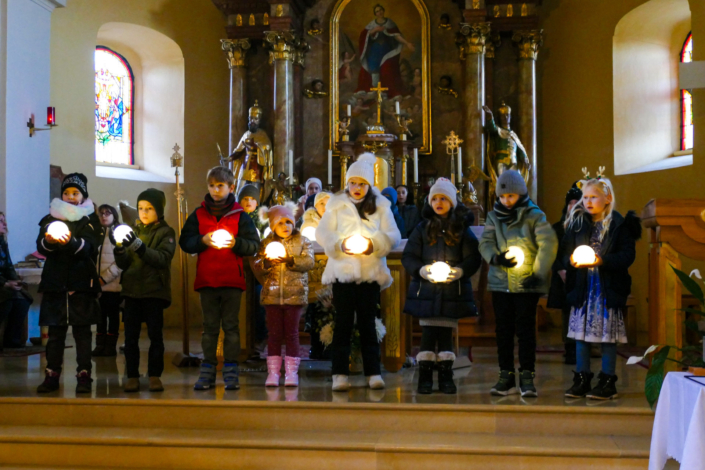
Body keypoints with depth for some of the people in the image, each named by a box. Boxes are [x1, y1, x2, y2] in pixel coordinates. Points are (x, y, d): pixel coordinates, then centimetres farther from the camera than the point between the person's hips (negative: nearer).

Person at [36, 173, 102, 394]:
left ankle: (84, 375, 1)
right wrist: (48, 241, -26)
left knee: (82, 330, -2)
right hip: (55, 282, 2)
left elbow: (88, 247, -11)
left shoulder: (90, 220, 6)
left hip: (81, 283, -2)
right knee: (55, 330, 4)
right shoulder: (51, 218, 12)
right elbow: (40, 247, -2)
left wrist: (71, 242, -33)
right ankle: (52, 375, 8)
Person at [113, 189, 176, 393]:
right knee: (131, 335, 1)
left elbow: (163, 259, -15)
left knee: (155, 334, -1)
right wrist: (119, 250, -13)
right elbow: (123, 264, 7)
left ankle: (155, 375, 8)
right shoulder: (133, 231, 12)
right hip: (132, 290, 3)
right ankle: (132, 376, 7)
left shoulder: (166, 232, 2)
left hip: (155, 291, -3)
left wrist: (139, 246, -26)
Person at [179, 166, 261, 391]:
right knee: (209, 326, 7)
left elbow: (254, 245, 1)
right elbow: (185, 242, 6)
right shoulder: (198, 215, 9)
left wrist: (235, 243, -16)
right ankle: (208, 370, 11)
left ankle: (231, 371, 7)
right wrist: (203, 240, -11)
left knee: (231, 326, 2)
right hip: (206, 279, 2)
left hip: (232, 280, -2)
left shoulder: (240, 215, 4)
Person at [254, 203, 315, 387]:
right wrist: (267, 262, -17)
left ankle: (292, 372, 8)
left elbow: (308, 262, -6)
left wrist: (290, 260, -19)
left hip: (295, 294, -1)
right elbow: (256, 264, 3)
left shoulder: (303, 242, 6)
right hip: (272, 294, 1)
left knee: (291, 333, 2)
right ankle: (273, 372, 9)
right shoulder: (266, 242, 9)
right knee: (274, 334, 4)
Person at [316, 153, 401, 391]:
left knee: (368, 322, 6)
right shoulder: (336, 205, 7)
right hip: (342, 271, -1)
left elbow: (393, 236, 2)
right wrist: (340, 244, -17)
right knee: (343, 322, 1)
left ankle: (373, 372, 12)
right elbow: (322, 233, 1)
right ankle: (340, 373, 5)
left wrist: (374, 244, -16)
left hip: (371, 272, 1)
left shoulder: (381, 206, 8)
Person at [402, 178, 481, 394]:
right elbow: (408, 257, 3)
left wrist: (458, 271, -16)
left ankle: (446, 377, 14)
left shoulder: (462, 229, 5)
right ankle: (425, 378, 7)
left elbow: (474, 259, 1)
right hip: (425, 290, 0)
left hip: (453, 292, 0)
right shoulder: (422, 228, 7)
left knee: (446, 334, 4)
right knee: (428, 334, 0)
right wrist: (422, 270, -14)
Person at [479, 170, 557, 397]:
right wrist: (496, 257, -18)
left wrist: (539, 273, -15)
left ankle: (527, 377, 6)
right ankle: (506, 375, 17)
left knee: (525, 328, -3)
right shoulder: (494, 216, 9)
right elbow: (485, 242, 3)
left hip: (527, 284, -4)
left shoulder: (534, 215, -3)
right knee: (503, 329, 8)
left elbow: (549, 244, -10)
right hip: (500, 282, 4)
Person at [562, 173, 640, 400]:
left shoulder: (619, 224, -3)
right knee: (580, 332, 6)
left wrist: (602, 261, -20)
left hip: (608, 288, -4)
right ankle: (582, 379, 16)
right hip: (582, 286, 4)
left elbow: (628, 254, -8)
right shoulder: (576, 223, 9)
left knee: (607, 334, 1)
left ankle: (607, 382, 11)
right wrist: (571, 260, -11)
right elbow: (566, 252, 11)